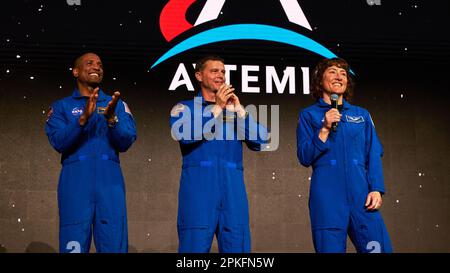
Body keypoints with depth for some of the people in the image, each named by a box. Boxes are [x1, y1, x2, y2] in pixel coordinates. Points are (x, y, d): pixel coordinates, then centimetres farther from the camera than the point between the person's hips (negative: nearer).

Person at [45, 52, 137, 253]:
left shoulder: (117, 105, 15)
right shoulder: (61, 107, 12)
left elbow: (126, 142, 2)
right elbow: (59, 143, -4)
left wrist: (111, 118, -16)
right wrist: (84, 118, -17)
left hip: (110, 183, 1)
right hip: (75, 183, -1)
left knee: (114, 246, -3)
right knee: (74, 246, -4)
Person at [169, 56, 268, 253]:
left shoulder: (234, 109, 19)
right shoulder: (185, 108, 10)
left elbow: (260, 142, 6)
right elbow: (184, 135, -12)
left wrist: (239, 109, -2)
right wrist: (217, 108, -8)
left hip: (233, 186, 3)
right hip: (198, 184, -3)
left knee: (236, 246, 1)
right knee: (196, 245, -7)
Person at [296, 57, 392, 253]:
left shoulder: (362, 115, 16)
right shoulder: (309, 115, 10)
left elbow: (374, 155, 11)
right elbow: (304, 158, 2)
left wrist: (376, 189, -2)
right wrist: (325, 129, -9)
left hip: (361, 194, 2)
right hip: (327, 196, -2)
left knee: (378, 248, -7)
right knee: (330, 248, -2)